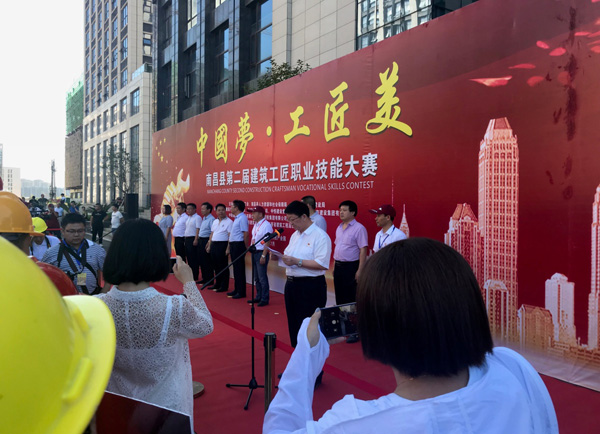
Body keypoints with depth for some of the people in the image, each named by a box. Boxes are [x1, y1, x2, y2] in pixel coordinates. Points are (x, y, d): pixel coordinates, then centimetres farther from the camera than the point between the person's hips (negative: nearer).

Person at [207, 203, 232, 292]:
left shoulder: (229, 222, -7)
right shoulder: (215, 221, 16)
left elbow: (230, 236, -13)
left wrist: (228, 248, -19)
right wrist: (209, 246, 15)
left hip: (222, 245, -7)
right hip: (214, 245, 8)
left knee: (223, 266, -2)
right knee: (216, 266, 13)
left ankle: (224, 286, 5)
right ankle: (217, 284, 25)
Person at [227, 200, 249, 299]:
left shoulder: (242, 218, -14)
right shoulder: (236, 218, 16)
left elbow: (246, 234, -18)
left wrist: (245, 248, -14)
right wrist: (229, 247, 21)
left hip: (239, 245, -10)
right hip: (233, 245, 10)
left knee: (239, 269, -3)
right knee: (235, 268, 14)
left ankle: (241, 292, 3)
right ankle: (236, 290, 23)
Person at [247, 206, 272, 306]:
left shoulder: (266, 225, -14)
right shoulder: (255, 224, 14)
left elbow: (267, 242, -18)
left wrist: (263, 256, -21)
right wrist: (251, 251, 13)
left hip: (261, 253, -9)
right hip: (254, 252, 9)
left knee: (262, 277, -5)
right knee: (256, 277, 15)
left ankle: (264, 299, 2)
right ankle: (258, 297, 25)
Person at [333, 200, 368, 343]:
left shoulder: (359, 228, -12)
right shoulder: (339, 228, 13)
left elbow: (363, 250, -15)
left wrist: (359, 271, -19)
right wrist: (334, 266, 15)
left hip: (350, 267, -8)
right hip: (338, 266, 8)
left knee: (352, 299, -2)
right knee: (340, 298, 15)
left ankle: (355, 331, 7)